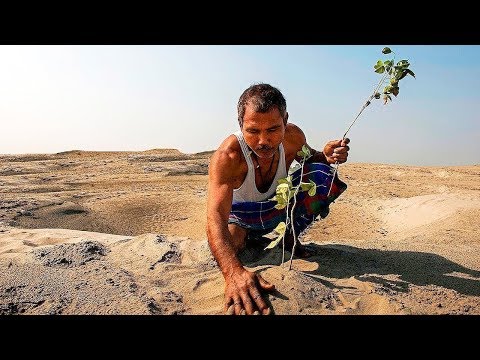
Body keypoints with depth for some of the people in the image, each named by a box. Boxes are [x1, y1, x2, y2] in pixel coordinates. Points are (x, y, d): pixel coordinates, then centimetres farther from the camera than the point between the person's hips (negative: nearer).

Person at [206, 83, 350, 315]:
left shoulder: (292, 137, -23)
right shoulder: (226, 157, -39)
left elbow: (309, 158, 1)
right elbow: (215, 217, -49)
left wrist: (326, 157, -25)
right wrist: (234, 273, -66)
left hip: (279, 205, 3)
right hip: (241, 215, -2)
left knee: (324, 175, -17)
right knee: (226, 256, -29)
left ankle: (289, 236, 3)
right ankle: (248, 237, 9)